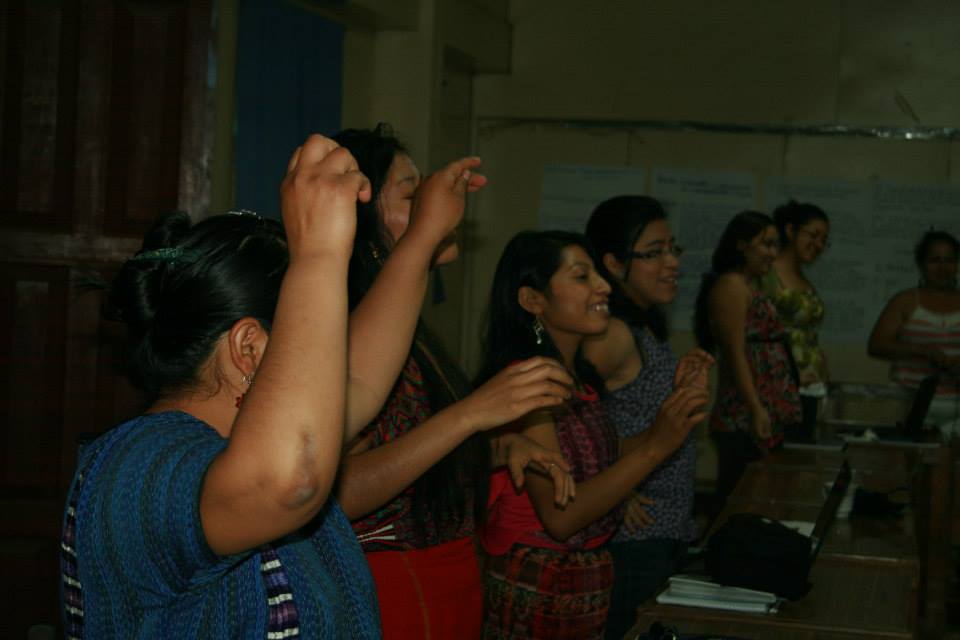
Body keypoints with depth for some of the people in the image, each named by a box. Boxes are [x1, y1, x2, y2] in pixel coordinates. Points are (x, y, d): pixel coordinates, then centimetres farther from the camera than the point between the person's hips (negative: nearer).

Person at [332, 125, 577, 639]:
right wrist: (474, 412, -29)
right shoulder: (342, 332, -17)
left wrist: (504, 447, 4)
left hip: (451, 591, 8)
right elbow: (340, 491, -27)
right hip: (390, 597, -8)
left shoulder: (408, 330, 11)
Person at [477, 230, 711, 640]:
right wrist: (656, 447, -26)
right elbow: (560, 517, -24)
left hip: (588, 585, 8)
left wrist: (672, 415, -1)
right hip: (535, 593, -8)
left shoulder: (578, 377, 7)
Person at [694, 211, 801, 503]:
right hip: (745, 421, -9)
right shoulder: (731, 286, -10)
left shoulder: (751, 285, 19)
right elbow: (735, 353, -16)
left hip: (769, 416, 9)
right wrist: (756, 409, -21)